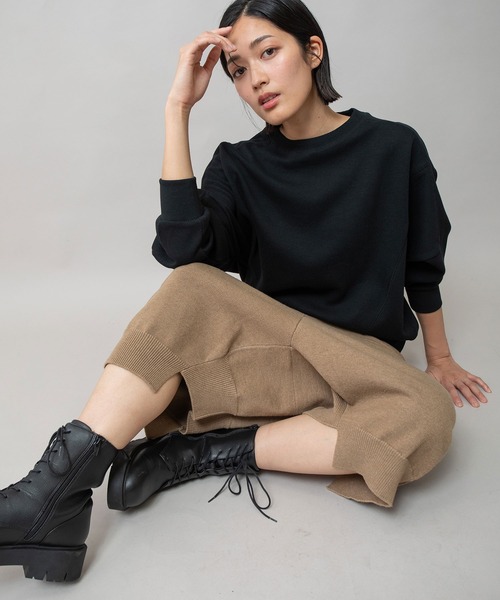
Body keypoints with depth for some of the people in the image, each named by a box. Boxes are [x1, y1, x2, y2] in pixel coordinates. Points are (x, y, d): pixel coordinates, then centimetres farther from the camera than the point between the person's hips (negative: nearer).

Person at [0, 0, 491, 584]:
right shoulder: (241, 166, 0)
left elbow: (423, 266, 8)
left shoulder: (394, 147, -2)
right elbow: (182, 248, -20)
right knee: (191, 288, -28)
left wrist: (439, 359, 14)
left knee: (427, 418, -33)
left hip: (361, 355, 0)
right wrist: (178, 109, -19)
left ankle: (207, 448, -22)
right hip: (271, 346, 1)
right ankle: (56, 491, -31)